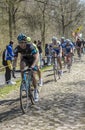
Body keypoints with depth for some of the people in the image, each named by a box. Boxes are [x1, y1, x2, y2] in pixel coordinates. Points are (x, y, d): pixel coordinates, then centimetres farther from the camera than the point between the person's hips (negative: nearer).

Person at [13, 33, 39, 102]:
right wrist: (14, 68, -35)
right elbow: (15, 59, -18)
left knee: (33, 75, -14)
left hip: (32, 59, -3)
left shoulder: (30, 46, -35)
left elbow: (36, 57, -40)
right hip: (25, 59, 3)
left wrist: (32, 66, -55)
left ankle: (36, 91, 6)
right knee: (22, 64, -33)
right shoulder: (17, 48, -24)